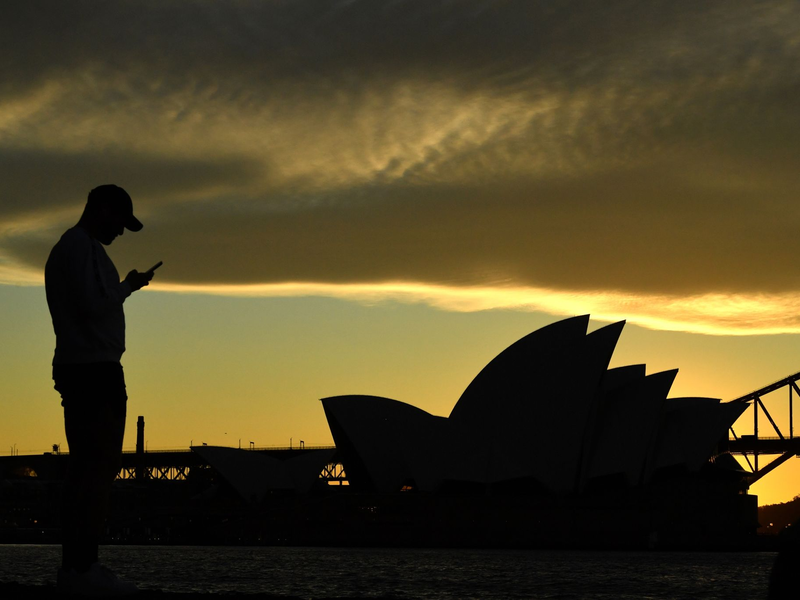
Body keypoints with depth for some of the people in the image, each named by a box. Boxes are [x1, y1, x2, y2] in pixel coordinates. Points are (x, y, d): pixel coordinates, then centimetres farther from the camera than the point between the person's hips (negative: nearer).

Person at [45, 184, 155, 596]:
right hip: (95, 366, -11)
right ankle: (83, 567, -17)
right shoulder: (83, 247, -10)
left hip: (75, 368, 11)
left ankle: (74, 565, 7)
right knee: (103, 462, -13)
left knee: (85, 466, 9)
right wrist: (128, 286, -6)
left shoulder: (63, 250, 23)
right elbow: (93, 305, -19)